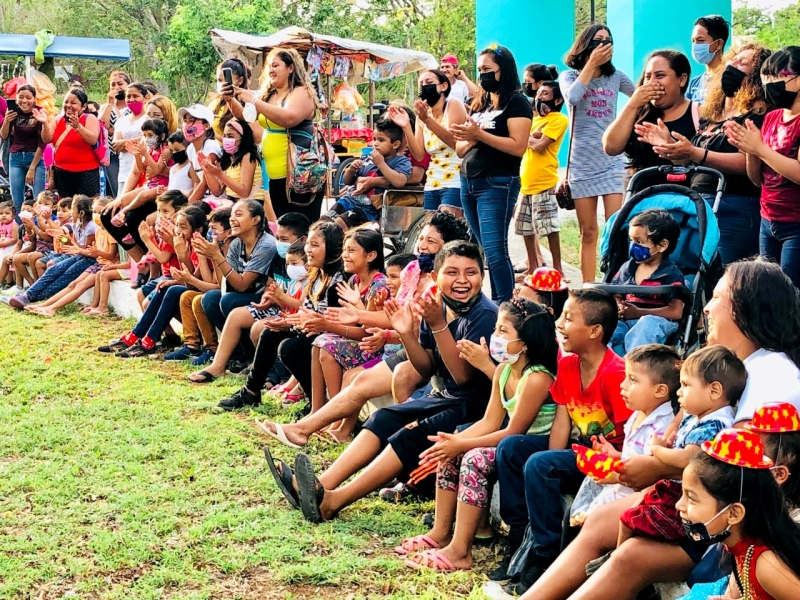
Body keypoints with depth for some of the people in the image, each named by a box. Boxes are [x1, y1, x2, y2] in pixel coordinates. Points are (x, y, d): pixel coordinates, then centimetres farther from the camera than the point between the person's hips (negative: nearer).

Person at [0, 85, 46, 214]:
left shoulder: (40, 114, -9)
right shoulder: (13, 113, 2)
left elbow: (42, 143, -9)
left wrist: (32, 168, -9)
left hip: (36, 158, -3)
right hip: (16, 158, 3)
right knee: (16, 202, 2)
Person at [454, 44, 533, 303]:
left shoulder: (516, 102, -5)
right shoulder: (479, 103, 17)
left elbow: (518, 146, -17)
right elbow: (461, 150, 15)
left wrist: (480, 134, -19)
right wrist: (469, 137, -7)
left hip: (498, 184, -8)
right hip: (469, 183, 8)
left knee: (495, 251, -12)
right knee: (487, 251, 10)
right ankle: (495, 304, 16)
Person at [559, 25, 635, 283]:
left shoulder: (616, 76, 8)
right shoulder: (569, 75, 3)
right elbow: (572, 97, -19)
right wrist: (592, 63, -14)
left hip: (612, 162, 1)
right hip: (582, 163, -1)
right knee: (588, 233, 4)